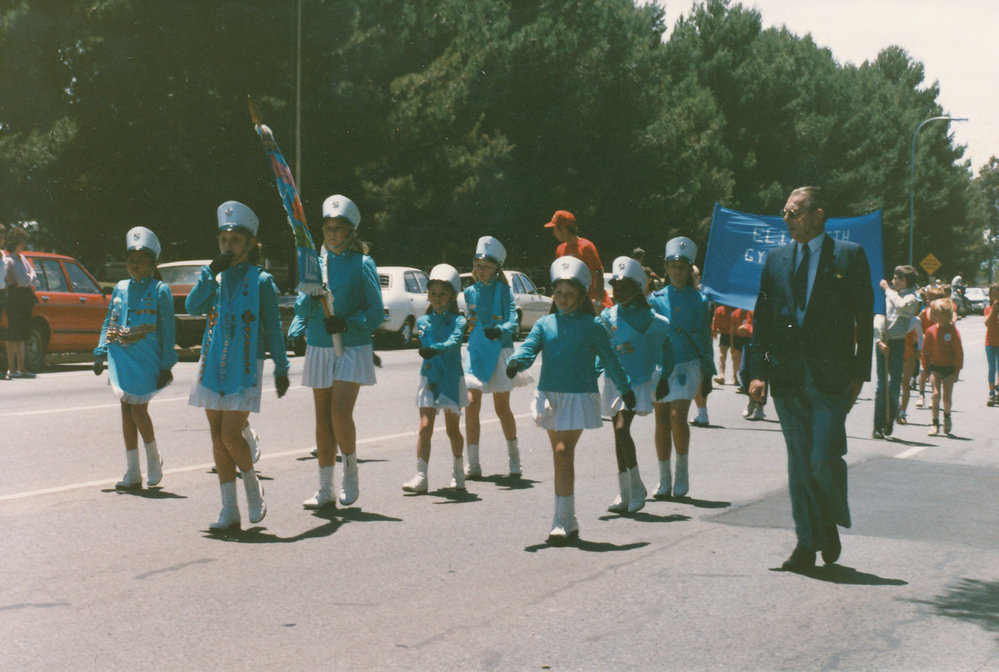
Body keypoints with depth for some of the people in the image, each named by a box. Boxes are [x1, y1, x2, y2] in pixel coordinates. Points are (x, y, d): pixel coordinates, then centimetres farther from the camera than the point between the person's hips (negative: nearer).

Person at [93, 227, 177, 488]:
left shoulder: (160, 290, -3)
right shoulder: (120, 288, 11)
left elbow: (167, 330, -4)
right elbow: (108, 323, 18)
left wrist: (166, 365, -7)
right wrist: (101, 351, 7)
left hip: (146, 360, -5)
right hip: (121, 358, 5)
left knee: (138, 410, -8)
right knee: (126, 411, 7)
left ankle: (154, 459, 17)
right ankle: (132, 471, 14)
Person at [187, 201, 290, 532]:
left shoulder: (261, 281, -1)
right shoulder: (215, 279, 11)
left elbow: (273, 327, 1)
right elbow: (192, 307, -6)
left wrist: (281, 368, 1)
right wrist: (211, 271, -13)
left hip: (246, 368, -5)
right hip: (213, 365, 5)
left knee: (230, 435, -12)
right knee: (217, 436, 5)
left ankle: (253, 487, 16)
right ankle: (229, 509, 12)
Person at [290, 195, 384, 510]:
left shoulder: (362, 264, -3)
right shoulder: (315, 262, 10)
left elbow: (376, 312, -5)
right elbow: (300, 307, 5)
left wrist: (347, 323, -19)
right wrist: (310, 296, -16)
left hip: (352, 348, -4)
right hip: (318, 348, 4)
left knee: (340, 412, -16)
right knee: (323, 417, 6)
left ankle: (351, 474, 8)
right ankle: (325, 490, 12)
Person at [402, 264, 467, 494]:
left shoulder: (458, 321, -5)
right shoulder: (423, 321, 6)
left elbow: (454, 342, -24)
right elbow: (422, 347, 11)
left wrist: (434, 349, -42)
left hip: (452, 380, -2)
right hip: (429, 378, 2)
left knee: (452, 429, 10)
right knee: (425, 426, -8)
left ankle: (458, 470, 32)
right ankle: (421, 476, -10)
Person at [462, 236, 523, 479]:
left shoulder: (503, 290, -4)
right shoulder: (470, 292, 7)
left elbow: (512, 321, -16)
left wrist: (500, 330, -34)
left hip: (499, 351, -3)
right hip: (475, 351, 3)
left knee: (502, 407, 5)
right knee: (472, 404, -7)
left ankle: (513, 456, 23)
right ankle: (472, 463, -1)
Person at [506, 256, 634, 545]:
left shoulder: (591, 326, 1)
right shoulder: (544, 324, 8)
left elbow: (610, 359, 9)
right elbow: (529, 347, -5)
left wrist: (625, 389, 18)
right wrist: (516, 362, -27)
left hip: (579, 395, -4)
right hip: (549, 394, 4)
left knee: (563, 453, -15)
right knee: (561, 456, 11)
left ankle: (562, 521, -12)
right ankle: (569, 521, 22)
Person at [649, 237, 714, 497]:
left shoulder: (699, 300, 5)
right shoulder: (656, 299, 7)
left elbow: (705, 338, 9)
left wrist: (708, 373, 9)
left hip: (687, 366, -2)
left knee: (677, 415, -17)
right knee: (661, 420, 4)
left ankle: (682, 470, 1)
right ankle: (664, 481, 12)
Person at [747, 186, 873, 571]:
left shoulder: (849, 255, 2)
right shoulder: (776, 259, 12)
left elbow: (865, 318, 1)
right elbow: (762, 318, 10)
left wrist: (860, 373, -5)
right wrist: (758, 371, 2)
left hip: (831, 376, -3)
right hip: (788, 376, 3)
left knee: (824, 461, -7)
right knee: (799, 463, 6)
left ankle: (830, 525, 21)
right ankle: (808, 543, 14)